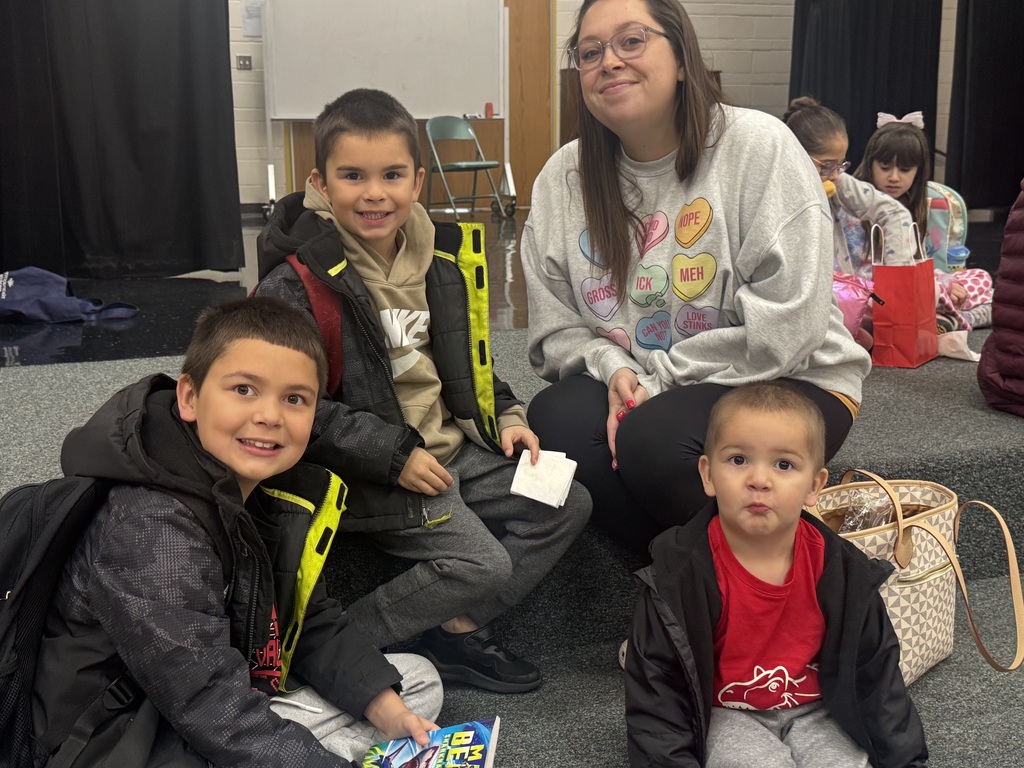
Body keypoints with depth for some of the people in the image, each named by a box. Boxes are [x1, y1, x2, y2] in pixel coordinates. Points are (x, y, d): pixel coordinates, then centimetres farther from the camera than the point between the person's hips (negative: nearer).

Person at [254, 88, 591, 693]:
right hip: (369, 474, -8)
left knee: (568, 505, 3)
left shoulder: (444, 255, 6)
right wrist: (394, 456, -21)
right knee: (482, 563, -19)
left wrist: (505, 415, 5)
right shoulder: (299, 283, -16)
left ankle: (459, 625, 1)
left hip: (451, 446, 8)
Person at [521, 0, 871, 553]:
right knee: (554, 417, -25)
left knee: (654, 440, -32)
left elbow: (785, 327, -18)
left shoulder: (757, 145, -11)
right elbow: (556, 329, 4)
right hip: (634, 387, 5)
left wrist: (655, 380, -17)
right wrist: (613, 368, -16)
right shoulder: (564, 176, 3)